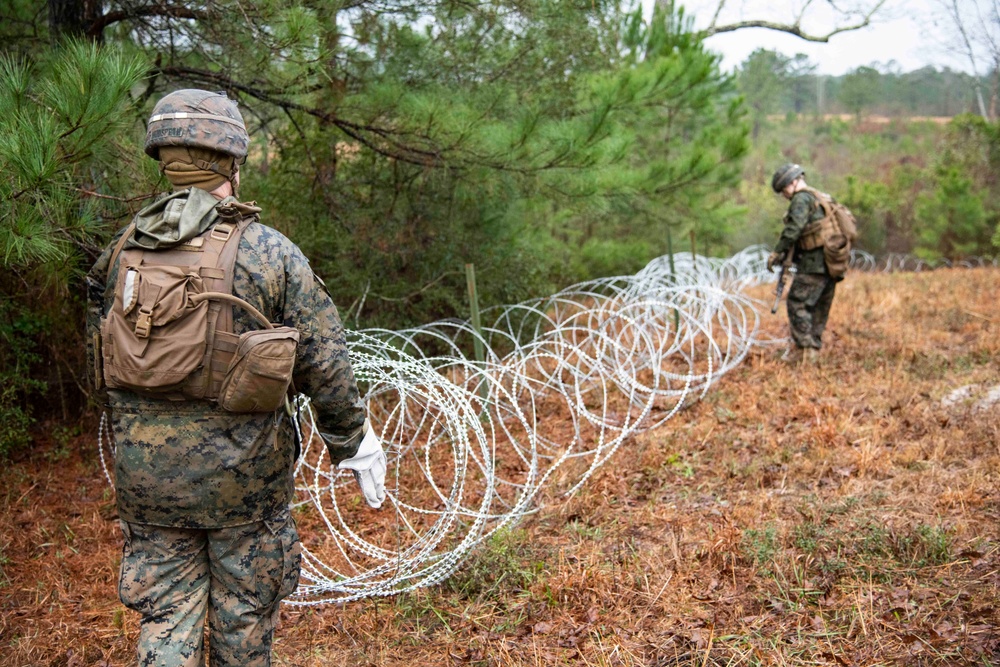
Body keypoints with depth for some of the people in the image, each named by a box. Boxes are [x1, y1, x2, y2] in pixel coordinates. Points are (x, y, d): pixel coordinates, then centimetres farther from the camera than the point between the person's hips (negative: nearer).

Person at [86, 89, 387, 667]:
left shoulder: (120, 253, 0)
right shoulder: (271, 253, -13)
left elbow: (102, 365, 13)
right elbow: (325, 366, -11)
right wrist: (356, 445, 2)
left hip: (147, 471, 3)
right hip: (243, 469, -3)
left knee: (165, 614, 13)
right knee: (245, 617, 15)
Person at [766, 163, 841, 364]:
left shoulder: (802, 199, -6)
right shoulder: (823, 199, 24)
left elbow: (794, 229, -18)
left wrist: (777, 253, -14)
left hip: (814, 263, -10)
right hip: (832, 264, 10)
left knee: (797, 303, -7)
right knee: (819, 308, 12)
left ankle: (803, 348, -10)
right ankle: (814, 349, 15)